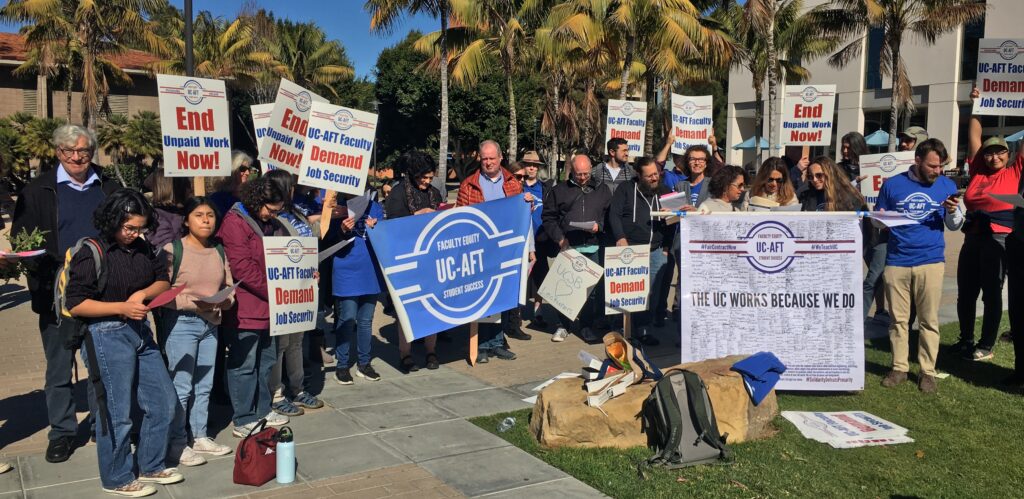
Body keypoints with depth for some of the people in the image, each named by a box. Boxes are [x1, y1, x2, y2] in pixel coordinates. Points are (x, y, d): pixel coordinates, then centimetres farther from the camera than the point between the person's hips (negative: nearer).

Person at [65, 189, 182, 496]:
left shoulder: (142, 249, 5)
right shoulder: (91, 254, -13)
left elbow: (163, 280, 11)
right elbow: (75, 304, -14)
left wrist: (144, 293, -10)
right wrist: (122, 307, -21)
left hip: (140, 332, 7)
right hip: (107, 336, -7)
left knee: (163, 402, 12)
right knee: (117, 413, 3)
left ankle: (151, 466, 29)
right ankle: (117, 479, 21)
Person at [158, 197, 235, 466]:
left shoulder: (219, 250, 8)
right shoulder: (172, 250, -10)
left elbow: (229, 286, 11)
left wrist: (226, 300, -10)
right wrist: (194, 303, -22)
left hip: (211, 324, 6)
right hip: (180, 324, -6)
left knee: (204, 385, 15)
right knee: (181, 386, -2)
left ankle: (200, 437, 28)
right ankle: (177, 444, 11)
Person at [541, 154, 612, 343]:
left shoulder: (602, 190, 12)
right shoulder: (559, 190, 8)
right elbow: (549, 218, 5)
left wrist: (599, 226, -10)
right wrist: (560, 239, -6)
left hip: (593, 248, 1)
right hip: (568, 247, -1)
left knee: (592, 288, 3)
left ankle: (586, 326, 14)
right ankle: (564, 325, 14)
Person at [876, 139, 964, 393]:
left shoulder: (947, 186, 8)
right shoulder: (893, 184, 5)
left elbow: (955, 225, 13)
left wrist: (953, 211, -8)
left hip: (930, 261, 0)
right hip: (896, 262, 0)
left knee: (929, 320, 3)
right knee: (898, 318, 5)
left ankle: (928, 371, 13)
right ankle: (899, 368, 16)